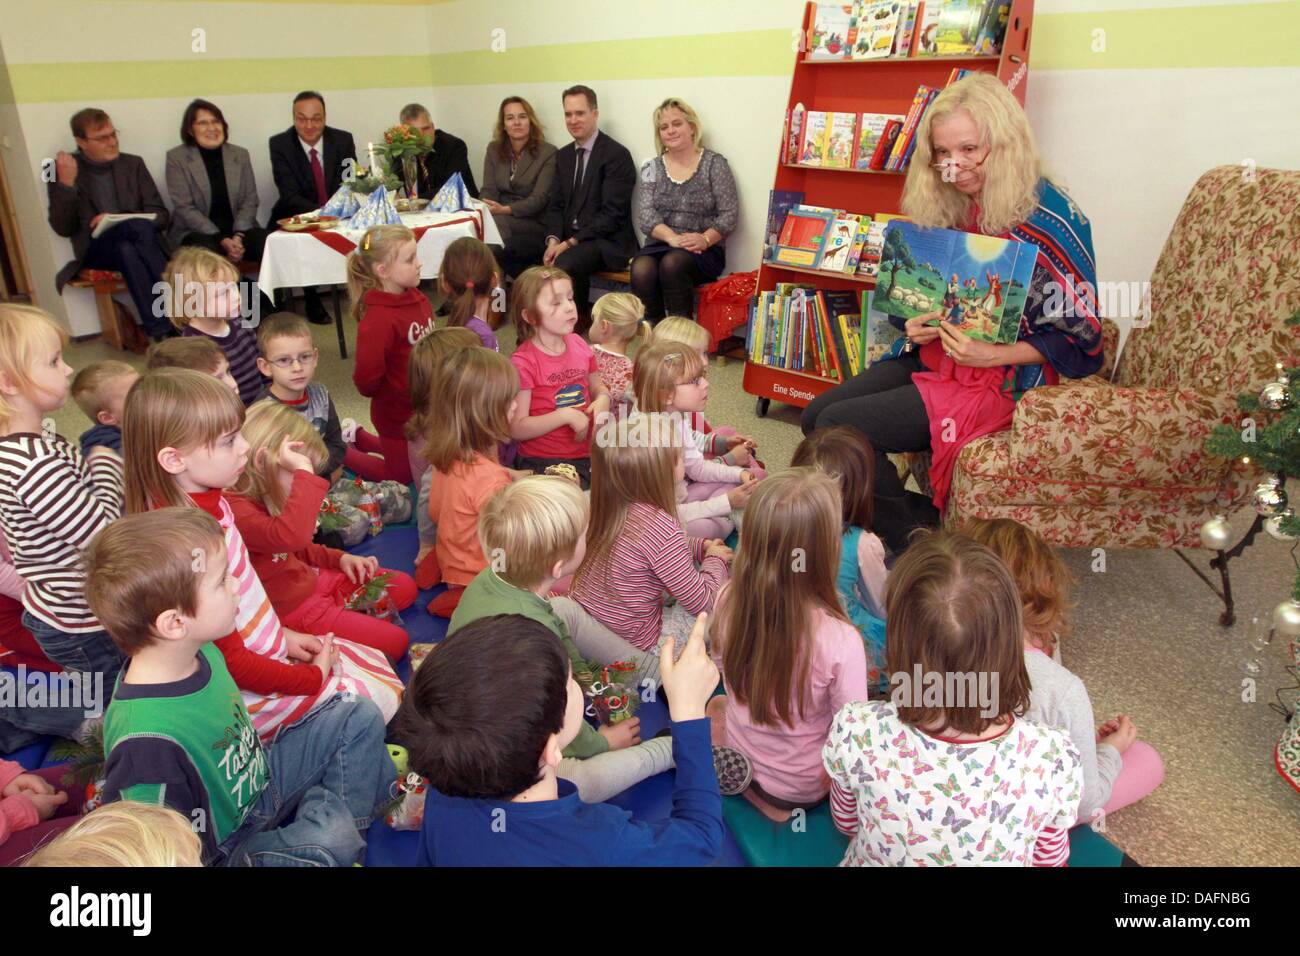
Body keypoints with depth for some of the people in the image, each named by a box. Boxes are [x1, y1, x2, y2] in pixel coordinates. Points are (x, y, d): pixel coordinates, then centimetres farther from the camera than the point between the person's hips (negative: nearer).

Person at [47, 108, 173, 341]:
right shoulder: (62, 169, 5)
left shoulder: (133, 164, 12)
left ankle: (161, 331, -42)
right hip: (96, 250, -2)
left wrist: (116, 222, -11)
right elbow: (63, 228, -1)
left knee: (126, 251, -35)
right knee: (139, 226, -33)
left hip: (133, 244, 2)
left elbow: (161, 215, 6)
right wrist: (66, 183, -15)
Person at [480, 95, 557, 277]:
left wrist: (506, 210, -25)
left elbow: (539, 199, -10)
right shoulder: (493, 150, 14)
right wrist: (486, 210, -18)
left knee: (496, 224, -34)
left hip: (535, 224, -4)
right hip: (499, 217, 4)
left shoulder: (548, 153, -1)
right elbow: (489, 191, 7)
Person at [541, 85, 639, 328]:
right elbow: (556, 205, 14)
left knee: (564, 264, -31)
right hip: (569, 239, 6)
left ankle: (577, 321, -5)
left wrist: (570, 243, -19)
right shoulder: (564, 155, 14)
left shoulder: (616, 154, -9)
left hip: (607, 242, -6)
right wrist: (553, 240, -7)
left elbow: (612, 213, -15)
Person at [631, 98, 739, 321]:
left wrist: (704, 239, -21)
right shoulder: (653, 167, 12)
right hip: (660, 245, 2)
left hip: (703, 251, -2)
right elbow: (645, 215, 0)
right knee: (641, 270, -32)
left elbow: (729, 215, -2)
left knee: (672, 263, -36)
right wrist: (672, 237, -19)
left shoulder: (715, 163, 4)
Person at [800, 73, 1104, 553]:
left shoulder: (1047, 218, -15)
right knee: (815, 415, -4)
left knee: (838, 428, -20)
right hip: (937, 357, 8)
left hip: (1004, 377, -8)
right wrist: (919, 325, -2)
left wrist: (990, 354, -24)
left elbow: (1079, 337, -12)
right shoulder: (953, 208, 6)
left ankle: (918, 543, 1)